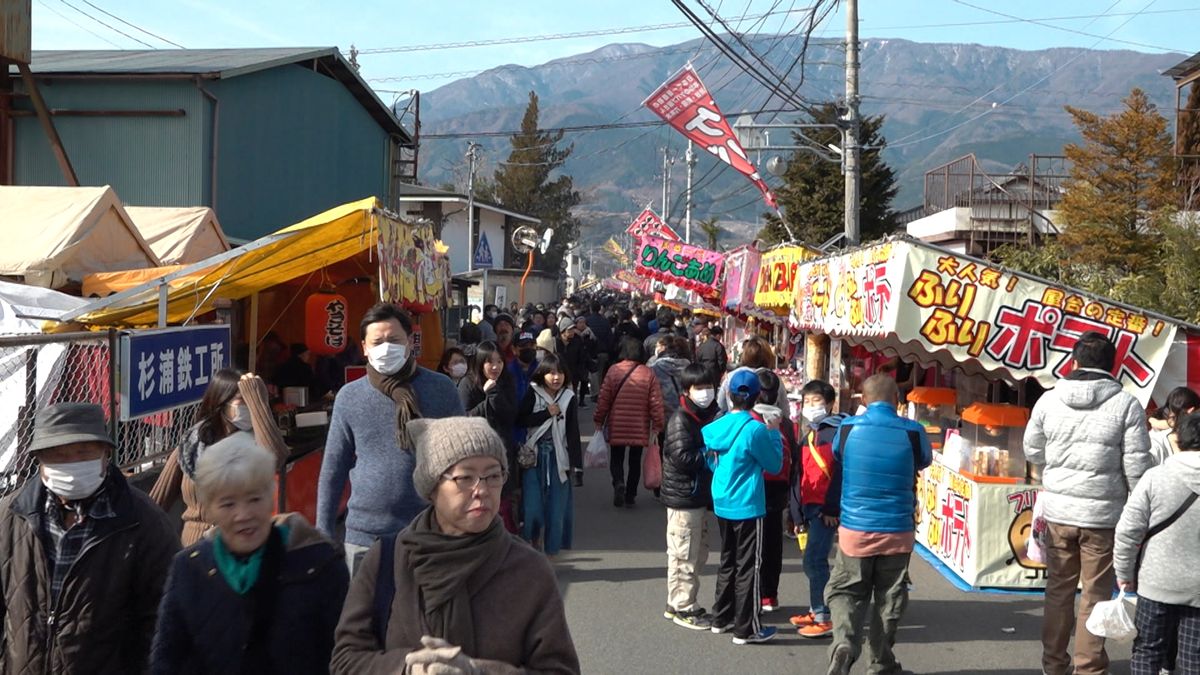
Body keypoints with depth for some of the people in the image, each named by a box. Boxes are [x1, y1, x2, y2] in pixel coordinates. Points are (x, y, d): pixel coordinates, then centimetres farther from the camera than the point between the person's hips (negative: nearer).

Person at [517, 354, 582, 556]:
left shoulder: (570, 398, 1)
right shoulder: (533, 394, 0)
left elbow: (573, 434, 1)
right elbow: (520, 420, -9)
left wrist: (577, 465, -3)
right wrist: (547, 413, -12)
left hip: (558, 458, 1)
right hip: (534, 455, -1)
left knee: (556, 506, 2)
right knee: (532, 504, -5)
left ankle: (551, 548, 17)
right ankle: (533, 540, 20)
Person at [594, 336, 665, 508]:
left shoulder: (614, 370, -7)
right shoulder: (648, 374, -5)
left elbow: (604, 399, -4)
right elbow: (656, 402, -5)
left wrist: (598, 421, 5)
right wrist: (657, 425, 3)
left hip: (617, 426, 0)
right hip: (640, 428, 1)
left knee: (616, 459, 14)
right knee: (635, 461, 14)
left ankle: (619, 483, -12)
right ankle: (630, 496, 15)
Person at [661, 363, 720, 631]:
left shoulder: (707, 416, 14)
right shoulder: (681, 419, -14)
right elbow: (683, 457, -22)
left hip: (701, 495, 9)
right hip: (683, 497, -9)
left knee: (698, 555, 16)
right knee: (684, 556, -2)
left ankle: (678, 604, 26)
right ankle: (683, 608, 8)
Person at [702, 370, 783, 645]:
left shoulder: (715, 428, 0)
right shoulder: (756, 429, -19)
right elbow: (775, 465, -7)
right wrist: (774, 432, 3)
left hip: (722, 505, 7)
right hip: (748, 506, -7)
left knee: (728, 562, 20)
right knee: (749, 566, 2)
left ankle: (721, 618, 29)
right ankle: (746, 629, 8)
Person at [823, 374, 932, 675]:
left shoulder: (847, 428, -6)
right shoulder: (912, 432, -9)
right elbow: (925, 460, 11)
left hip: (854, 529, 0)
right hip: (898, 532, 0)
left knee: (846, 592, 11)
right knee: (889, 599, 13)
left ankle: (844, 642, -13)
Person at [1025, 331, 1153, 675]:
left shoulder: (1049, 399, -1)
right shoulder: (1126, 404, -8)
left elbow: (1032, 451, 9)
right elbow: (1137, 465, -9)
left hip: (1058, 510, 3)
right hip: (1104, 514, -2)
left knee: (1058, 591, 14)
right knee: (1096, 596, 7)